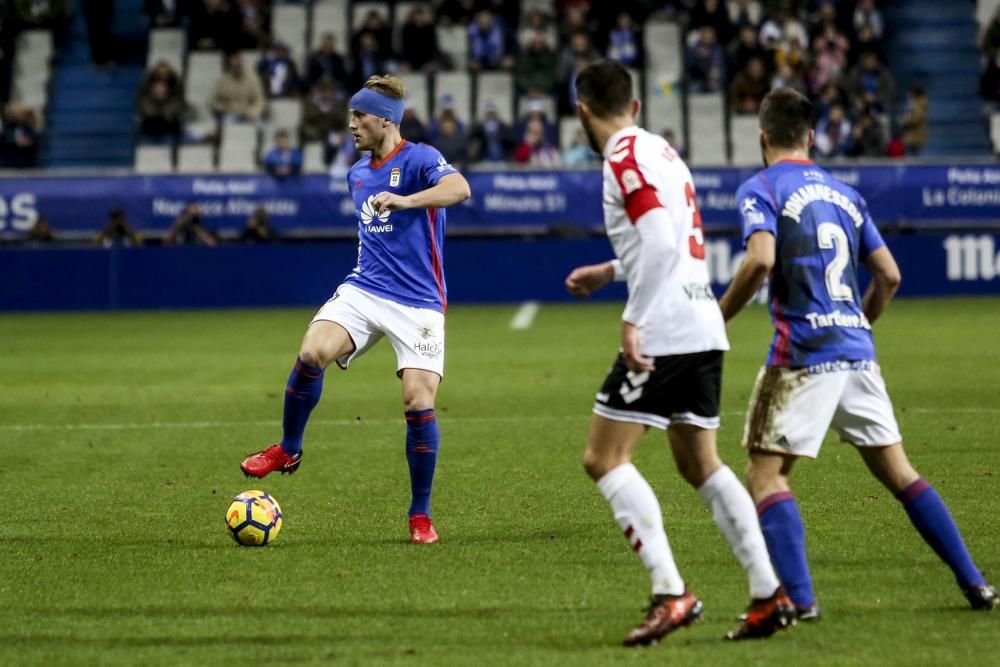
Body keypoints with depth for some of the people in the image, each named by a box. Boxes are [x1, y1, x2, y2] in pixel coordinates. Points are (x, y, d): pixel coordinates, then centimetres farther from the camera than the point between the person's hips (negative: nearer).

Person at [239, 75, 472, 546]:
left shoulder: (419, 159, -9)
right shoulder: (357, 173, 15)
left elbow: (459, 189, -31)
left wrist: (404, 200, -43)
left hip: (418, 303, -5)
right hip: (363, 290, 5)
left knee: (419, 405, -12)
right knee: (312, 353, -23)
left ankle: (420, 516, 3)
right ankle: (288, 450, -2)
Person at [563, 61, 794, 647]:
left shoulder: (625, 157, -9)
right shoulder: (660, 149, 19)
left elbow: (661, 241, -20)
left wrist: (634, 321, -20)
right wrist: (610, 272, 33)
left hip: (664, 331, -9)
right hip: (703, 328, 9)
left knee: (604, 458, -7)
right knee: (701, 464, 15)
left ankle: (671, 593, -16)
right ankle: (770, 594, 11)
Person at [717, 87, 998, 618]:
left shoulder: (761, 189, -2)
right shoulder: (844, 194, 17)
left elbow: (761, 259, -20)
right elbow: (889, 275, 15)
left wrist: (717, 320, -9)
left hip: (802, 354, -6)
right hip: (857, 350, 6)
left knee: (765, 474, -1)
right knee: (897, 471, 13)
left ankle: (799, 598, -15)